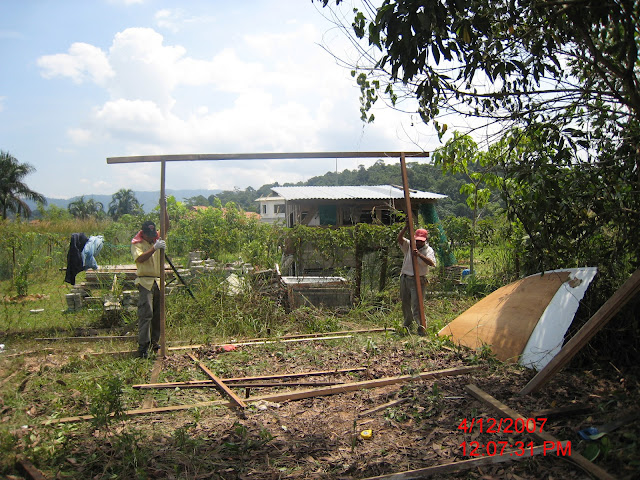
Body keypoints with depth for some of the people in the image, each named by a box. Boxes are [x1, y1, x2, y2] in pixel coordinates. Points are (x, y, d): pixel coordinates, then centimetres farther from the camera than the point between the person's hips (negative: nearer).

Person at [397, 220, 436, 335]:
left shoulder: (428, 250, -6)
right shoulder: (409, 245, 4)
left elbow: (431, 263, -23)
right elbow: (399, 238, -11)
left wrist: (419, 255, -35)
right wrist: (406, 227, -21)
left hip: (418, 280, -4)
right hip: (405, 278, 5)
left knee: (416, 303, -13)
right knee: (405, 303, 14)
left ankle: (421, 326, -9)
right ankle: (407, 324, 32)